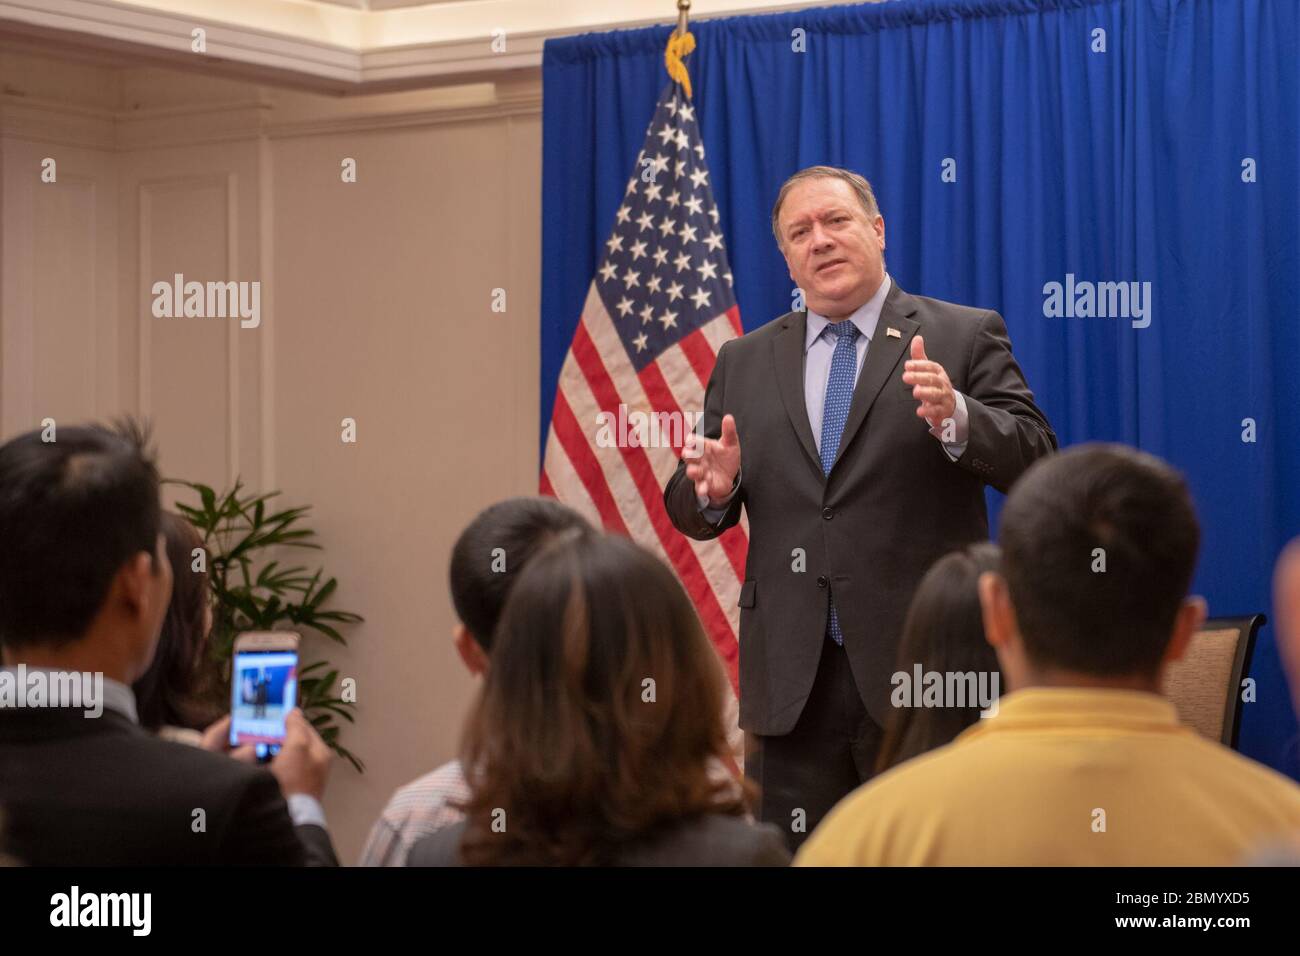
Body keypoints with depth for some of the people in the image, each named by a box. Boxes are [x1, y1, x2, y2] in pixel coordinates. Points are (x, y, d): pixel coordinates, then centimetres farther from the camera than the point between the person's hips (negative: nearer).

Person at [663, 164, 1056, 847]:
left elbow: (1034, 460, -7)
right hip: (789, 682, 3)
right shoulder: (744, 363, 14)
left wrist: (955, 417, -25)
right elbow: (693, 513, 14)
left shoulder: (966, 338, 4)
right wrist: (713, 489, -9)